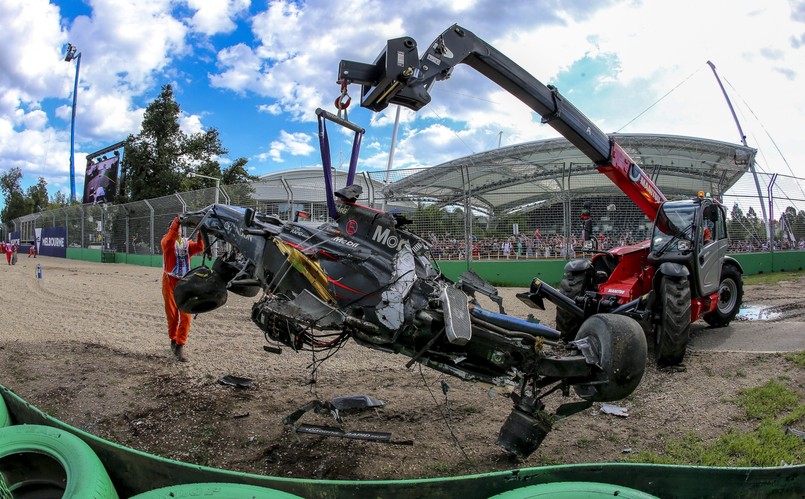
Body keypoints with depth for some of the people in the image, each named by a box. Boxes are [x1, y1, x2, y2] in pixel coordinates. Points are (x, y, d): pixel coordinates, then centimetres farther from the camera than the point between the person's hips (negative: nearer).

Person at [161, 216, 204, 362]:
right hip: (170, 282, -2)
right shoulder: (166, 241, -2)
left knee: (185, 316, -5)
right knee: (172, 315, 7)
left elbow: (199, 248, -12)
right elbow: (168, 241, -26)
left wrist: (200, 235, -30)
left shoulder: (187, 243, 7)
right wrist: (176, 222, -38)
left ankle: (180, 346, -1)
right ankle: (173, 340, 28)